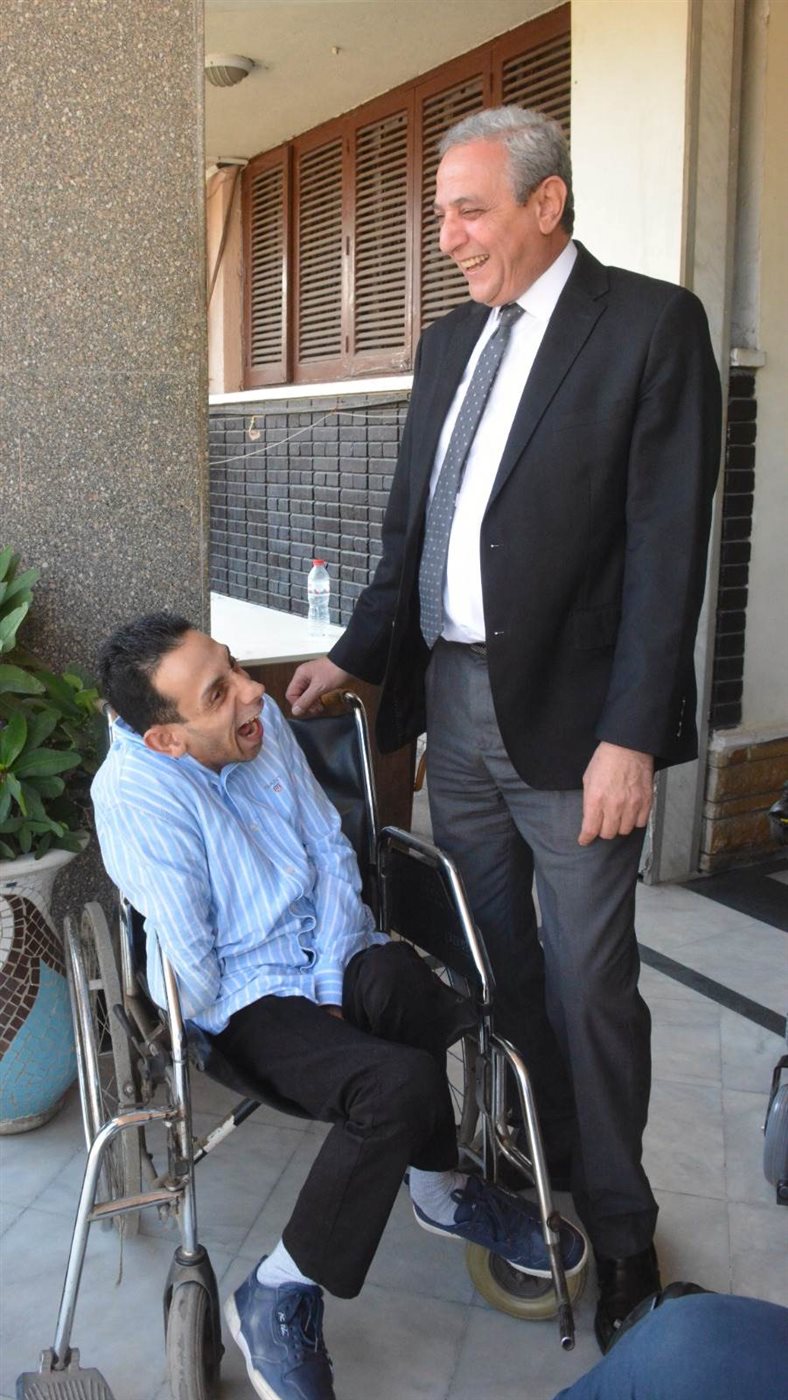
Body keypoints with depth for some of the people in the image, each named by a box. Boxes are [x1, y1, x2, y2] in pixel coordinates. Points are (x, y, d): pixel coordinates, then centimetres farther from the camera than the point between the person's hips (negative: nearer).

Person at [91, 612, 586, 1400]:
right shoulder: (135, 791, -20)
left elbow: (331, 853, 4)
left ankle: (441, 1189, -5)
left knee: (393, 974, -31)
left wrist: (332, 992, -5)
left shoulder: (262, 722, -1)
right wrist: (305, 1017, -9)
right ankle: (278, 1301, -10)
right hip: (245, 1005, -5)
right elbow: (191, 968, -19)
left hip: (330, 966, 5)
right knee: (400, 1083, -30)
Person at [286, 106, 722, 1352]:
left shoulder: (651, 324, -6)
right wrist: (357, 655, 9)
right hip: (454, 701, 6)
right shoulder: (449, 343, 13)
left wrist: (630, 737, -17)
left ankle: (617, 1224, 26)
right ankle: (533, 1161, 36)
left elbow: (667, 547, -13)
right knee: (493, 963, 15)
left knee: (588, 982, 5)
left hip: (569, 719, -6)